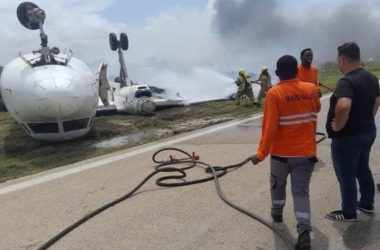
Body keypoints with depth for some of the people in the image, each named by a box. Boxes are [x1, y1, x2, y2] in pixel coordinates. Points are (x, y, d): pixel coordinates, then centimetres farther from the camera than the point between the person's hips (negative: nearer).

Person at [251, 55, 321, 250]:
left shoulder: (274, 93, -16)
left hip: (281, 152, -2)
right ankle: (304, 233, -3)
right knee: (301, 191, 6)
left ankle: (277, 212, 43)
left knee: (278, 184, 22)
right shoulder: (312, 89, -2)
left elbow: (269, 127, -21)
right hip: (306, 151, 3)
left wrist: (261, 153, -16)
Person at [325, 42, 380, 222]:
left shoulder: (346, 81, -26)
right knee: (363, 170, 25)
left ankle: (348, 213, 23)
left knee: (346, 176, 7)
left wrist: (338, 126, -28)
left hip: (347, 137, -9)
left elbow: (343, 106, -43)